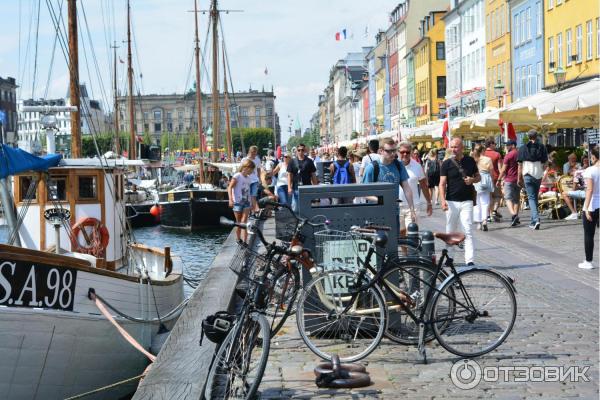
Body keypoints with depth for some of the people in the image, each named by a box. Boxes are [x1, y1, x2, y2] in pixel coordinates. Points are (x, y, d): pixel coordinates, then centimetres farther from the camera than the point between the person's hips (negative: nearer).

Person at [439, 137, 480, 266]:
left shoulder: (470, 161, 5)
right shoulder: (446, 164, 0)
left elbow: (478, 176, 15)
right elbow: (442, 183, -4)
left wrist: (472, 180, -9)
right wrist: (443, 200, -17)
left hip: (466, 201, 0)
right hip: (451, 202, 0)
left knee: (467, 231, -7)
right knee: (450, 231, 10)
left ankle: (470, 260, -11)